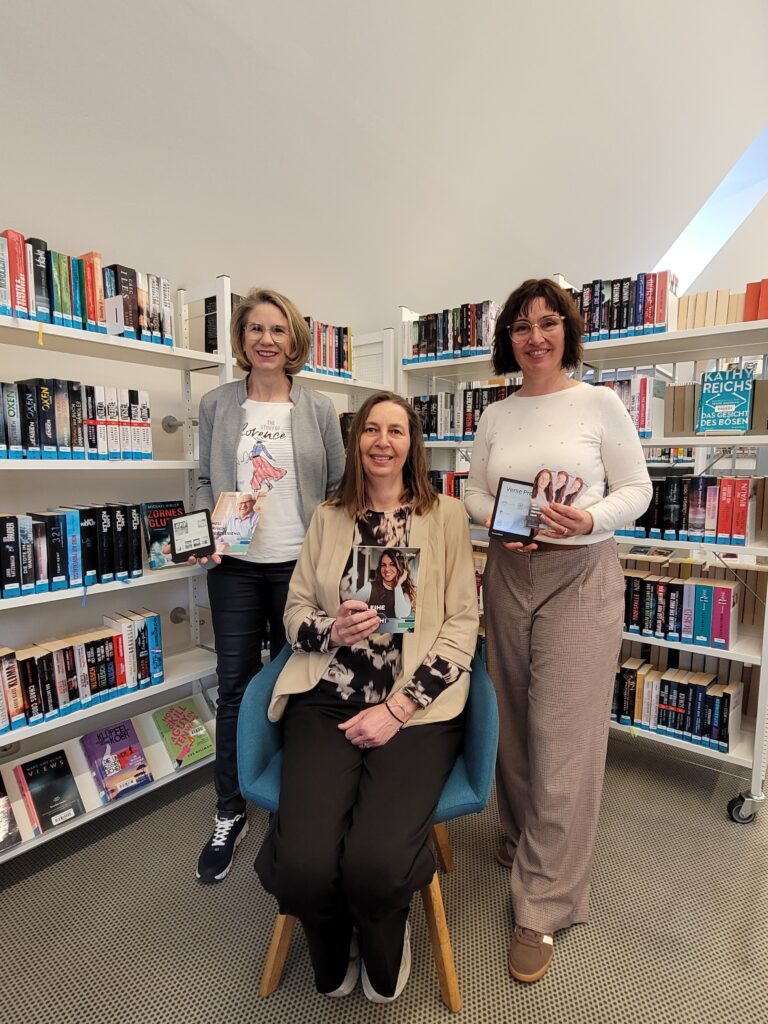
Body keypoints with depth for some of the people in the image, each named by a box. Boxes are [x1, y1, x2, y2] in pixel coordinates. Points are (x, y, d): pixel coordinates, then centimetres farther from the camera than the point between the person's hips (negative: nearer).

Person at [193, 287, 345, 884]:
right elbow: (207, 482, 10)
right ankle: (230, 814, 26)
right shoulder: (217, 405, 5)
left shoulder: (318, 409, 2)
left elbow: (338, 488, 4)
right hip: (235, 566, 1)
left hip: (298, 564, 0)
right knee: (235, 687, 7)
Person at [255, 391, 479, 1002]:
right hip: (327, 700, 2)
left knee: (374, 862, -23)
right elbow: (295, 613, 12)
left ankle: (382, 952, 18)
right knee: (302, 864, -20)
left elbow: (462, 625, -1)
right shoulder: (329, 517, 12)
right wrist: (333, 631, -12)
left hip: (417, 709, -1)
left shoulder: (447, 515, 4)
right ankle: (334, 958, 20)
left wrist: (397, 708, -11)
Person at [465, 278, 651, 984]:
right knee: (514, 720, 16)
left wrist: (590, 520, -20)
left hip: (580, 578, -4)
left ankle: (543, 906, 18)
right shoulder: (496, 416, 9)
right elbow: (474, 491, 12)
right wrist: (501, 521, -8)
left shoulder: (599, 403, -2)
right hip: (508, 573, 4)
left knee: (563, 739, 0)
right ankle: (523, 834, 43)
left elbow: (637, 489, -1)